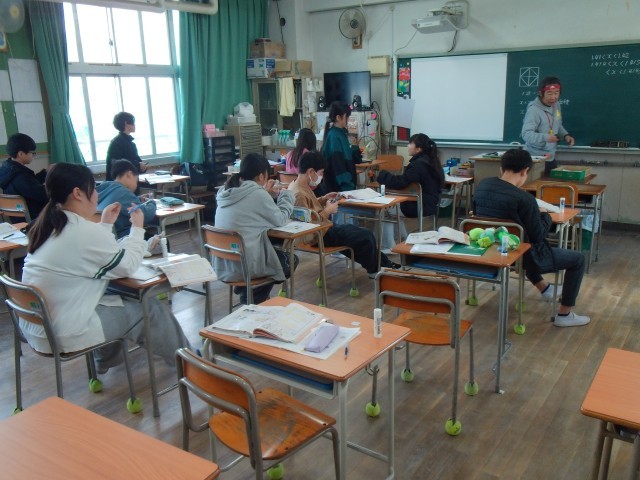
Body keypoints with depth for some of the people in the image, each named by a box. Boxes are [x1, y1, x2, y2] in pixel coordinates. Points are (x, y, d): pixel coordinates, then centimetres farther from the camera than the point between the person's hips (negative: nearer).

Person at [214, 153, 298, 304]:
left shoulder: (226, 191, 5)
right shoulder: (257, 194, -17)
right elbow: (280, 220, -5)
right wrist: (287, 194, 9)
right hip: (244, 265, -8)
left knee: (277, 253, 31)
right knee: (291, 260, 18)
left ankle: (248, 295, 25)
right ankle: (252, 300, 17)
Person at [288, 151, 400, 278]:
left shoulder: (298, 185, 3)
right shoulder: (299, 194, -28)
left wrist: (323, 199, 5)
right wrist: (327, 211, -21)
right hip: (320, 235, -10)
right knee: (365, 236, -1)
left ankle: (384, 264, 30)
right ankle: (374, 270, 23)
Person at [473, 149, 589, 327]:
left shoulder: (482, 186, -8)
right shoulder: (524, 199, -27)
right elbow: (538, 235, -17)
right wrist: (545, 216, 4)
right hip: (522, 257, -7)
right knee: (578, 259, 11)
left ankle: (544, 288, 55)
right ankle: (564, 315, 20)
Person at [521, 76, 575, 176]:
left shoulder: (556, 105, 6)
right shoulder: (534, 110, -21)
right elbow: (526, 134, -28)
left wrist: (565, 135, 2)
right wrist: (545, 137, -43)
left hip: (551, 158, 8)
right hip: (536, 160, -8)